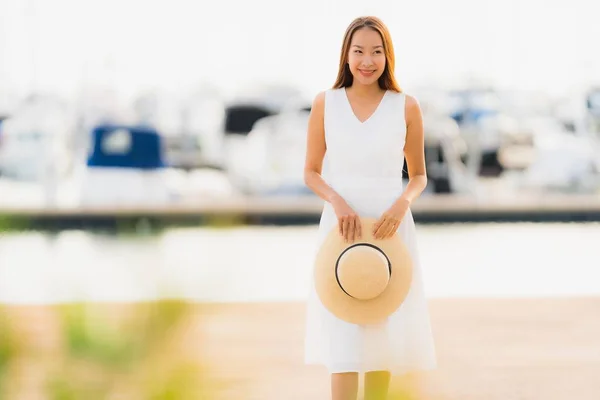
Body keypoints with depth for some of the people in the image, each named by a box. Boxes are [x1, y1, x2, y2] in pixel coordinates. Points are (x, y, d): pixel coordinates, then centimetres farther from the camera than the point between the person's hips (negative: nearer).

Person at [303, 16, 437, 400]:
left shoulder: (406, 107, -1)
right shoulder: (325, 103, -1)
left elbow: (419, 175, 7)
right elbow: (311, 172, 5)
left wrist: (403, 203, -13)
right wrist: (338, 201, -14)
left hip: (390, 229, 1)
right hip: (341, 227, -1)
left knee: (384, 332, 6)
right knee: (343, 338, -7)